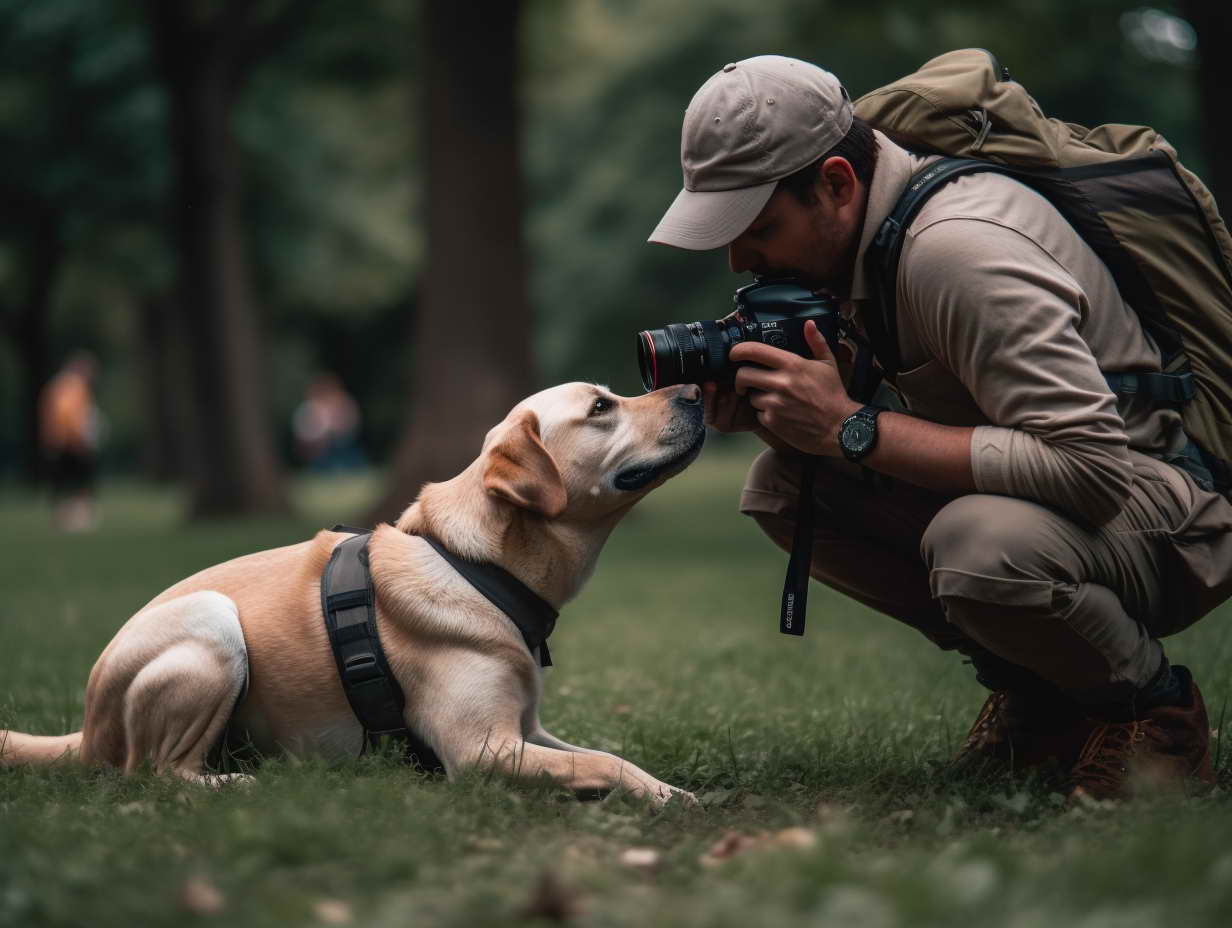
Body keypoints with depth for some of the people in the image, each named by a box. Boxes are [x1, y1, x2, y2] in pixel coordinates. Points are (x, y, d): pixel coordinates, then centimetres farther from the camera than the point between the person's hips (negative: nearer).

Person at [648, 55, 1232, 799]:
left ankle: (1154, 703, -6)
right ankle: (1032, 690, 5)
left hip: (1171, 523, -9)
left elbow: (1095, 467, -34)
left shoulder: (957, 249, -28)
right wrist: (764, 407, -15)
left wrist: (854, 428, -31)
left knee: (979, 544, -39)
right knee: (785, 484, -6)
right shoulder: (851, 230, 0)